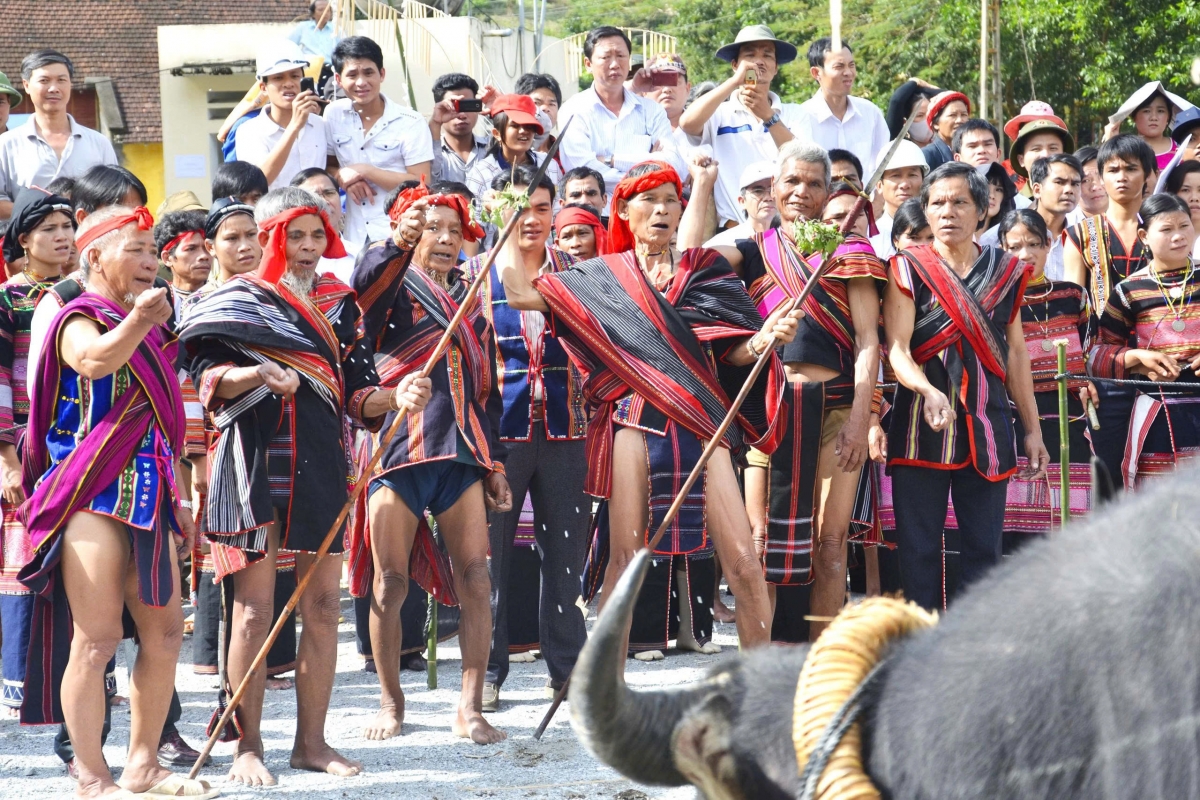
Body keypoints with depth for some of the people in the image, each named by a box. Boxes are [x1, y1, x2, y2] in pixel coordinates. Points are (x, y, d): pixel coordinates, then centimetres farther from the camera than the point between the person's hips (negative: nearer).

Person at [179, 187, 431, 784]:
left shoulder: (340, 305, 15)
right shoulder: (237, 300, 4)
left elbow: (357, 394, 11)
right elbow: (207, 378, -5)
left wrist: (394, 397, -9)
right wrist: (258, 374, -23)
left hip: (321, 465, 4)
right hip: (254, 463, -4)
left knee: (322, 607, 5)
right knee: (255, 609, -4)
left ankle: (311, 741, 13)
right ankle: (248, 747, 0)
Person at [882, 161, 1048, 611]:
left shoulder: (1005, 272, 11)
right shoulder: (908, 269, 1)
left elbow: (1016, 354, 15)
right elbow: (897, 349, -9)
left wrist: (1032, 430, 12)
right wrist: (930, 392, -28)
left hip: (988, 422, 3)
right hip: (922, 422, -3)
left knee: (984, 548, 3)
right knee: (919, 547, -3)